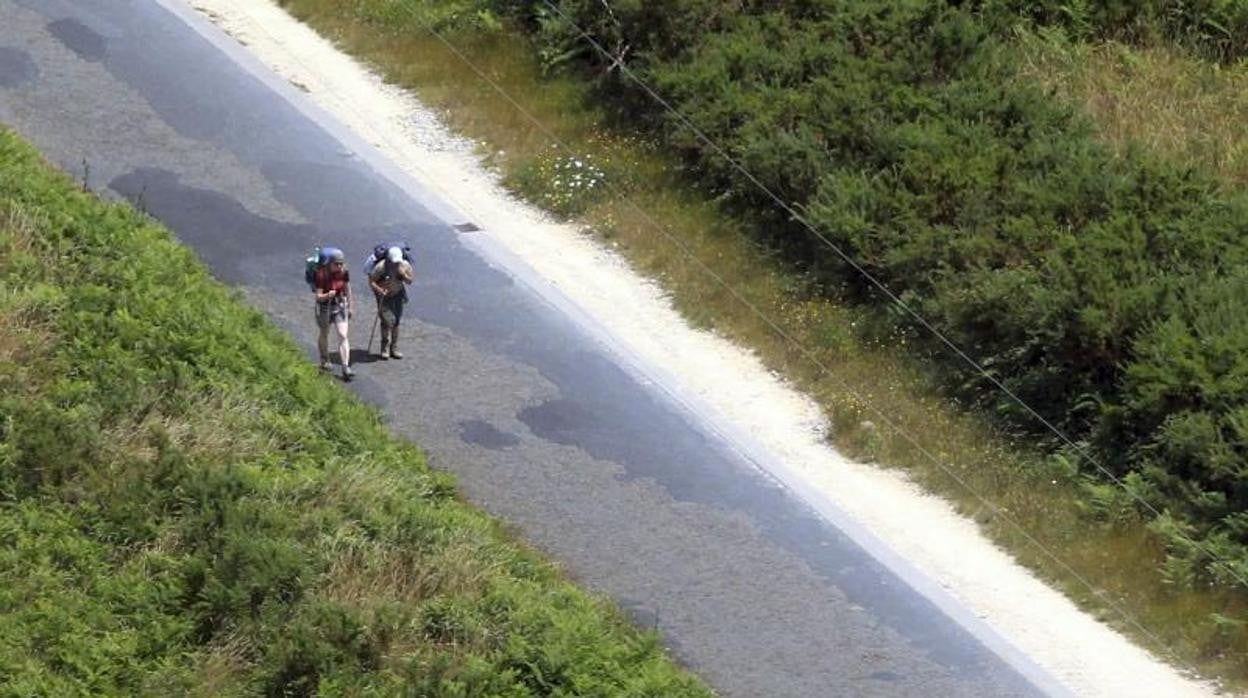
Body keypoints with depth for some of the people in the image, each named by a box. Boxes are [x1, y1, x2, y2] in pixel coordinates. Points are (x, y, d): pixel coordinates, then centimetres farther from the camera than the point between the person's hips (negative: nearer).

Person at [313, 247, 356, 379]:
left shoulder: (343, 273, -11)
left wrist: (350, 306, 11)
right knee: (324, 334, 20)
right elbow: (319, 296, -22)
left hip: (340, 305, 2)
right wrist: (328, 295, -43)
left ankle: (345, 368, -13)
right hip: (325, 307, -2)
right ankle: (324, 361, 44)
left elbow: (347, 289, 4)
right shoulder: (321, 275, -24)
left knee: (343, 336, -9)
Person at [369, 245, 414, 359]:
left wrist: (404, 275, -24)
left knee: (396, 321, 5)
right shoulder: (381, 267, -26)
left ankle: (394, 349, 15)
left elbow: (409, 281, -3)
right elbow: (371, 281, -19)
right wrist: (378, 289, -36)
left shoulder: (405, 265, -14)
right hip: (384, 295, -4)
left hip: (397, 294, 4)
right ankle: (385, 349, -3)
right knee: (387, 320, -15)